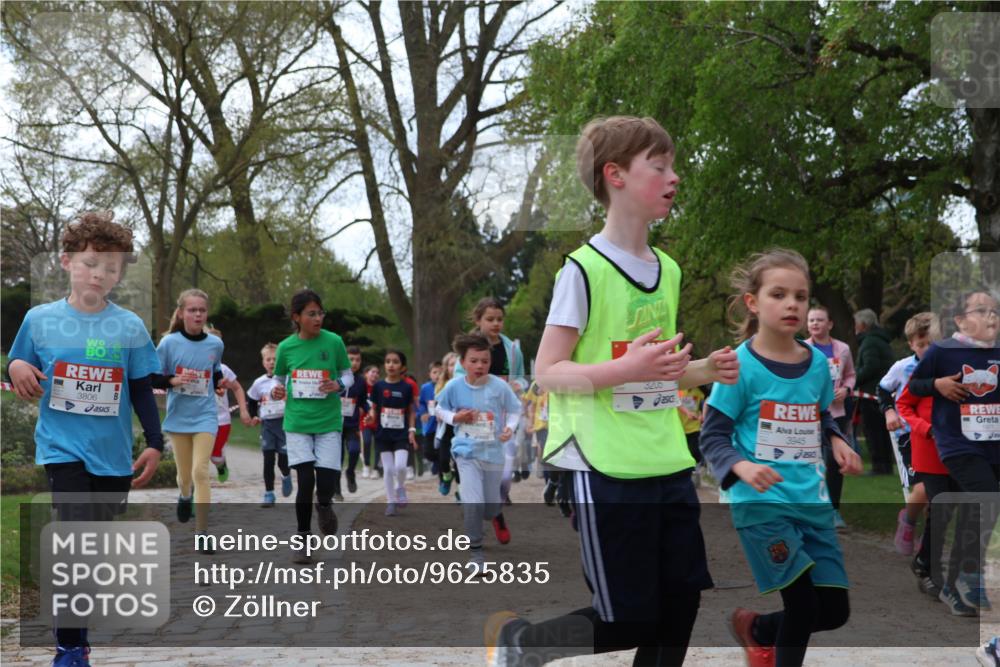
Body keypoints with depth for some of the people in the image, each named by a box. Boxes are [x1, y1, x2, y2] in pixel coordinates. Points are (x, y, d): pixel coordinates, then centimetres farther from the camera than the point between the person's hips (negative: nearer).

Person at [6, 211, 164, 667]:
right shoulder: (40, 320, -2)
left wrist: (155, 445, 3)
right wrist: (17, 369, -14)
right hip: (62, 448, -2)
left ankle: (77, 611, 33)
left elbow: (142, 391, 6)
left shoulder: (130, 327, -1)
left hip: (113, 456, 2)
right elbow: (19, 373, 9)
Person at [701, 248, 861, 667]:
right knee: (804, 605, -10)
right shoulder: (741, 365, -10)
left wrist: (836, 441, 3)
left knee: (834, 611, 7)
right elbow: (712, 437, -8)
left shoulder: (817, 363, 7)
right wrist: (741, 467, -26)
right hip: (762, 504, -6)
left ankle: (756, 630, 34)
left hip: (812, 501, 6)